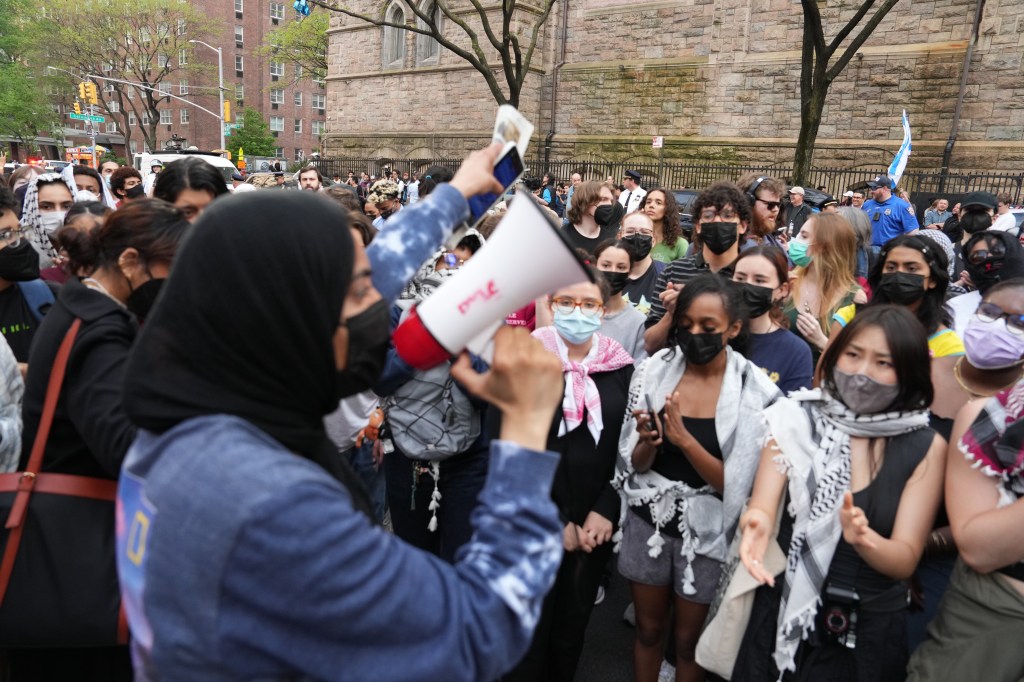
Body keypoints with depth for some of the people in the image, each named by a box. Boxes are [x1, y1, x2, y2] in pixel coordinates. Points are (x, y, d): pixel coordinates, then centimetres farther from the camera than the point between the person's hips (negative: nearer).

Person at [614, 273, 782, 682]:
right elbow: (635, 463, -3)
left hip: (706, 529, -2)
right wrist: (648, 442, -25)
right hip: (647, 520, 2)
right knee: (648, 628, 20)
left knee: (688, 637, 19)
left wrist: (683, 438, -29)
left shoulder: (755, 391, -14)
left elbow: (734, 482, -15)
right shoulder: (654, 372, -8)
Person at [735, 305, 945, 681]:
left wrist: (863, 538, -31)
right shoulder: (796, 418, -9)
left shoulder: (927, 448, -7)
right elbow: (762, 506, -14)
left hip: (870, 631, 0)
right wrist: (757, 522, -36)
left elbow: (905, 559, -10)